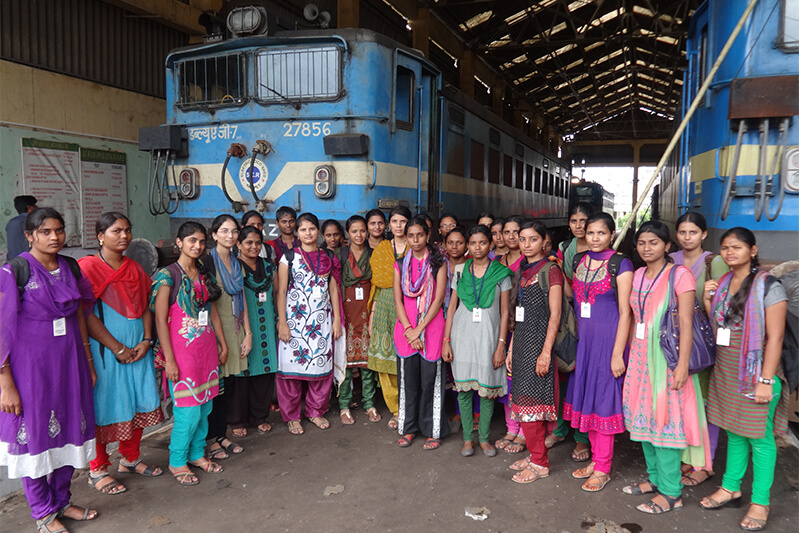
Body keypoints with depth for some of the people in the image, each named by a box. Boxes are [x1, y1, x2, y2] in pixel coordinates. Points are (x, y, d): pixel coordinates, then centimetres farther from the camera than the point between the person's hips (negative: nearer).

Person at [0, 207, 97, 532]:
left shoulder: (71, 268, 5)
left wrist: (89, 363, 13)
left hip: (68, 361, 5)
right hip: (30, 364, -5)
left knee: (68, 430, 13)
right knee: (34, 435, 7)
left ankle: (61, 501, 32)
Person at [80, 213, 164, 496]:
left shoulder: (135, 268, 12)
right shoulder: (88, 267, -9)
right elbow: (86, 315, -14)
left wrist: (146, 341, -3)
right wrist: (117, 348, -14)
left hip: (137, 348, 6)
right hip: (104, 350, -6)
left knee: (140, 403, 11)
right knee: (105, 407, 2)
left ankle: (130, 459, 30)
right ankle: (97, 470, 20)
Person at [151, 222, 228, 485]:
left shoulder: (204, 275, 12)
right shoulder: (168, 275, -8)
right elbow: (160, 320, -11)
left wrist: (223, 344, 16)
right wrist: (169, 360, -15)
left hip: (207, 348, 6)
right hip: (182, 348, -6)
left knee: (205, 406, 11)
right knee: (188, 409, -4)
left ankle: (197, 454, 28)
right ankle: (177, 461, 15)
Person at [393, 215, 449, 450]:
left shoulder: (438, 263, 1)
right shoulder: (400, 265, 9)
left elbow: (438, 299, -6)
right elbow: (398, 300, 4)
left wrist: (419, 329, -12)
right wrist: (409, 330, -8)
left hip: (431, 326, -2)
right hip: (406, 328, 3)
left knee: (430, 379, 1)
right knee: (408, 379, 8)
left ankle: (433, 430, 13)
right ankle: (408, 428, 20)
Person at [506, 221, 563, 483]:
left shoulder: (550, 270, -8)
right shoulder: (521, 272, 14)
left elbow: (555, 314, -13)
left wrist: (546, 352, -18)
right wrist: (511, 348, 15)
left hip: (538, 341, -7)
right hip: (521, 341, 7)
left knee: (531, 401, -5)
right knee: (523, 399, 11)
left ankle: (540, 463, 8)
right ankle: (535, 454, 24)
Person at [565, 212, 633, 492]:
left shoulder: (621, 265, -9)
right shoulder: (579, 261, 8)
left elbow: (625, 312, -11)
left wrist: (618, 353, -15)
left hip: (608, 338, -6)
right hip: (582, 338, 6)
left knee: (603, 399, 1)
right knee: (585, 395, 12)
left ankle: (603, 468, 15)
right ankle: (595, 458, 28)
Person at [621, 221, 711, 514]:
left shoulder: (680, 275, -9)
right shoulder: (638, 275, 10)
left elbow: (686, 323, -13)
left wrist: (682, 365, -18)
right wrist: (630, 355, 12)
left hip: (667, 357, -6)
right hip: (640, 355, 6)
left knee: (664, 420, -3)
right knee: (643, 417, 12)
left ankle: (671, 492, 9)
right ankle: (655, 477, 27)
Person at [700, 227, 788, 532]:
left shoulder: (768, 286, -10)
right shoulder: (721, 284, 9)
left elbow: (775, 337, -13)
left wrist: (766, 380, -17)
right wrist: (707, 301, -1)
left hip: (755, 373, -6)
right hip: (725, 371, 6)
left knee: (759, 438, 3)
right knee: (734, 432, 16)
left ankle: (760, 502, 15)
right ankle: (731, 488, 27)